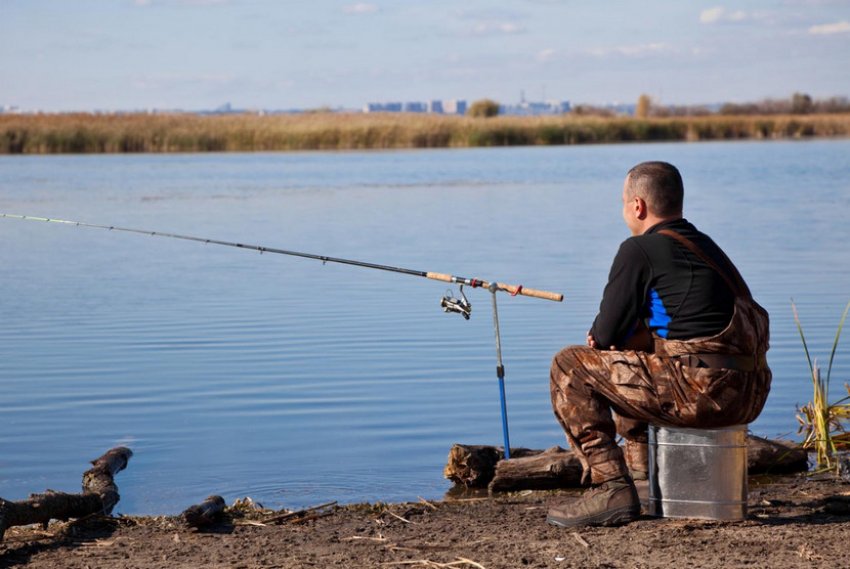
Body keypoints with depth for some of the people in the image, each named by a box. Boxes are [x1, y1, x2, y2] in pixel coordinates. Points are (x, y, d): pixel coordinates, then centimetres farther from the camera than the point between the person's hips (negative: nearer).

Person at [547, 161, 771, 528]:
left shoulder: (639, 250, -4)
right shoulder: (705, 245, 21)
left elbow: (605, 335, -2)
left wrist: (602, 335, 21)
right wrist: (616, 333, 20)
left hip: (703, 391, -9)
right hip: (750, 394, 9)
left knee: (571, 367, 0)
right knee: (634, 362, 34)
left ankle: (612, 490, -5)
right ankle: (641, 474, 39)